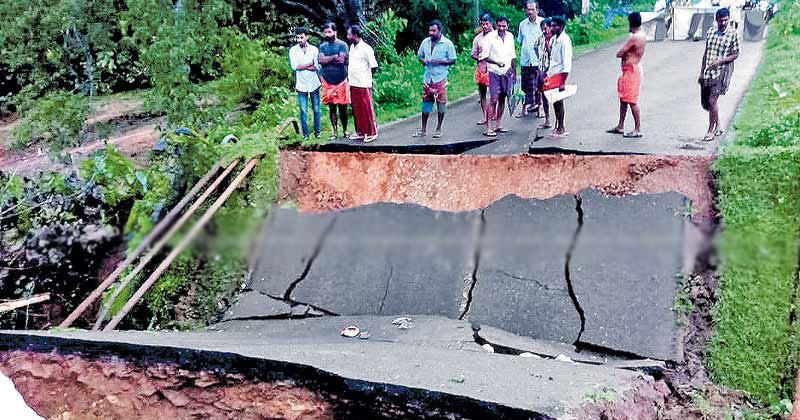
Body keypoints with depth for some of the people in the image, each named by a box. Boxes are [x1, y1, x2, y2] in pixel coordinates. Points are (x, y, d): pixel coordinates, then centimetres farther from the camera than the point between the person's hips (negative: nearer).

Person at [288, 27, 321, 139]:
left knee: (316, 109, 5)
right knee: (303, 110, 2)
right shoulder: (293, 50, 2)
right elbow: (294, 66, -10)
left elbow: (316, 67, -7)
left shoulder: (314, 49, 3)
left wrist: (302, 66, -11)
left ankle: (317, 131, 18)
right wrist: (310, 64, -8)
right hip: (301, 84, -1)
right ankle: (305, 133, 10)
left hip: (313, 83, 1)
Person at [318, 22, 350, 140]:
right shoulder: (322, 46, 10)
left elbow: (341, 60, -15)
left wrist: (327, 59, -4)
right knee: (332, 108, 7)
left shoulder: (342, 45, -2)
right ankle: (335, 132, 15)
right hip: (328, 82, 3)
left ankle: (345, 130, 19)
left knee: (342, 108, 3)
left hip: (341, 81, -3)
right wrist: (334, 57, -10)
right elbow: (321, 60, -5)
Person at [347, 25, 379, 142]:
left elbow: (374, 67, -11)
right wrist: (350, 75, 9)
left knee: (367, 110, 1)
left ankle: (371, 133, 11)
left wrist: (364, 74, 1)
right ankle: (360, 132, 23)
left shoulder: (366, 48, -12)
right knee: (356, 110, 12)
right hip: (353, 84, 7)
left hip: (363, 84, -7)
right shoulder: (352, 47, 11)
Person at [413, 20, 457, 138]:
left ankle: (438, 129, 14)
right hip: (427, 77, 4)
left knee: (441, 104, 1)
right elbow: (419, 55, 19)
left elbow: (453, 60, -2)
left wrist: (439, 61, -17)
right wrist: (423, 60, -5)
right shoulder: (425, 42, 8)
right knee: (426, 103, 6)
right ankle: (423, 130, 15)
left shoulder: (447, 43, -4)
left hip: (440, 77, -3)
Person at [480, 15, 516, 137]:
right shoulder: (490, 37, -8)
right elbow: (484, 56, -9)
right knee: (493, 99, -10)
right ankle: (488, 128, -9)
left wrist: (514, 70, 19)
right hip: (494, 72, -5)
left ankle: (498, 125, 18)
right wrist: (497, 63, -20)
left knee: (502, 98, 9)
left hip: (507, 72, 5)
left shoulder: (510, 36, 8)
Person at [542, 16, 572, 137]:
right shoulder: (553, 39, 12)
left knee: (558, 101, -3)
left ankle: (561, 128, 5)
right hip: (552, 73, 8)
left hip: (559, 74, -8)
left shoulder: (564, 40, -14)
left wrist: (563, 82, -23)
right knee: (554, 101, 11)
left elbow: (567, 61, -18)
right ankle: (558, 126, 20)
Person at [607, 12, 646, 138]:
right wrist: (626, 53, -5)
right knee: (623, 99, 15)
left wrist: (623, 53, 3)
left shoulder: (634, 37, -20)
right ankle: (620, 126, 23)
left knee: (632, 100, -6)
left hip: (631, 70, -10)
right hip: (631, 70, 10)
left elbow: (619, 54, -16)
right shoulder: (641, 35, 11)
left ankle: (638, 129, -1)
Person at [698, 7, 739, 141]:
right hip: (708, 71, 6)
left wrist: (720, 61, -18)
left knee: (712, 101, -13)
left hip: (722, 71, -6)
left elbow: (735, 54, -3)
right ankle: (718, 126, 29)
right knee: (704, 102, 10)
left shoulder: (733, 33, -5)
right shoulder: (710, 31, 9)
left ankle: (711, 131, 1)